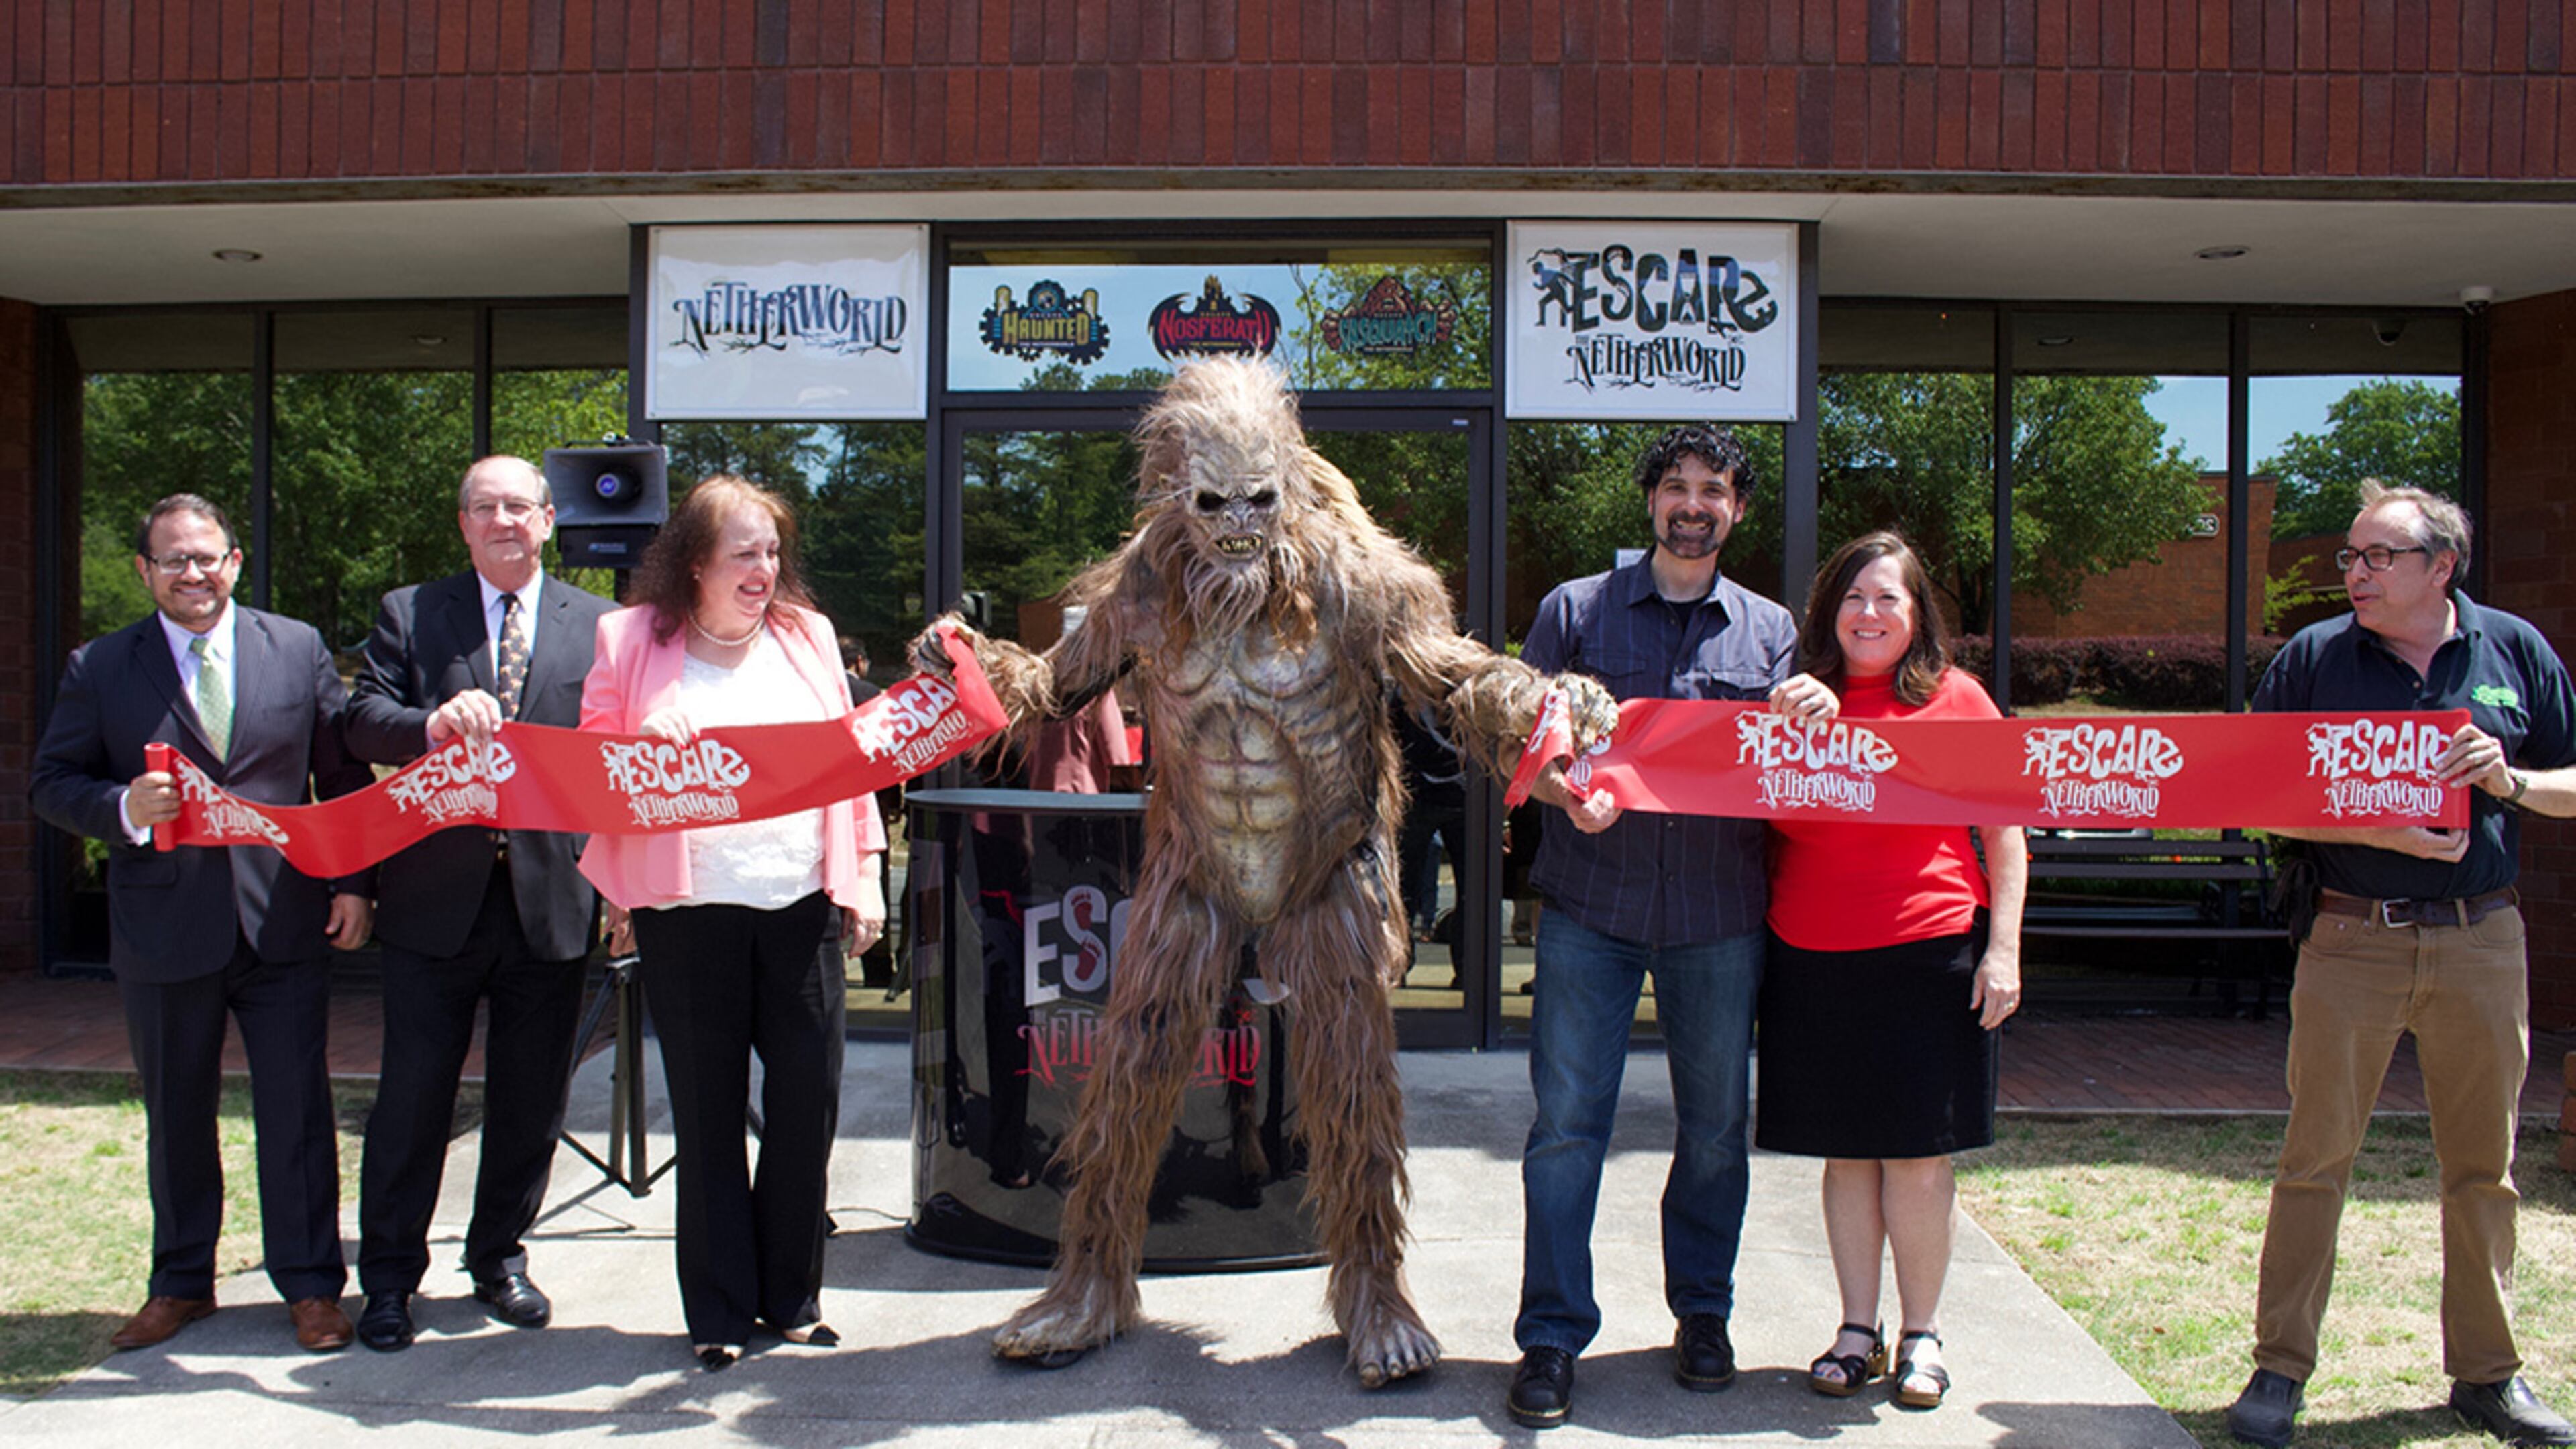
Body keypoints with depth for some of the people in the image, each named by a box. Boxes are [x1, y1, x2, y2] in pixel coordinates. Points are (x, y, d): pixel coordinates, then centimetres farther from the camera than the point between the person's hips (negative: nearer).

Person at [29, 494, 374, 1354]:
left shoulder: (298, 649, 5)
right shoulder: (101, 669, 3)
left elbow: (346, 773, 8)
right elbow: (51, 784, 4)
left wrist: (354, 881, 1)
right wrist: (123, 808, -17)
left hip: (283, 923, 0)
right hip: (163, 929, 0)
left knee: (296, 1110, 3)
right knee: (175, 1114, 12)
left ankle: (310, 1285, 15)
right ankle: (181, 1284, 28)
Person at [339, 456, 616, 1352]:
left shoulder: (599, 625, 7)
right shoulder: (407, 615, 6)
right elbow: (364, 722, -6)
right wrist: (432, 726, -28)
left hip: (551, 899, 1)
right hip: (436, 899, -1)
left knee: (530, 1100, 11)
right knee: (413, 1094, 5)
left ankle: (499, 1257, 29)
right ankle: (389, 1278, 18)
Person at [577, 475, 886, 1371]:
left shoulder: (805, 636, 12)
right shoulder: (632, 641, 5)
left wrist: (864, 876, 8)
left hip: (802, 903, 2)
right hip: (688, 911, -2)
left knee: (809, 1102, 3)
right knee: (707, 1111, 5)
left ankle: (792, 1297, 20)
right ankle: (720, 1310, 16)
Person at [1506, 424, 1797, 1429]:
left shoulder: (1770, 631, 12)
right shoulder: (1575, 610, 7)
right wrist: (1564, 790, -16)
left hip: (1720, 911, 2)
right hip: (1591, 902, -1)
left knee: (1714, 1124, 9)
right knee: (1567, 1121, -3)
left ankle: (1702, 1313, 27)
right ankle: (1552, 1336, 5)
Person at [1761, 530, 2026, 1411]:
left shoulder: (1957, 700, 3)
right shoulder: (1799, 700, 9)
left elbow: (2005, 836, 5)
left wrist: (2003, 949, -3)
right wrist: (1793, 720, -11)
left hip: (1929, 954, -2)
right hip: (1814, 961, 2)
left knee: (1916, 1153, 0)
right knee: (1846, 1152, 9)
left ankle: (1922, 1334, 14)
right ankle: (1857, 1330, 19)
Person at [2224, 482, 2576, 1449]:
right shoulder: (2313, 658, 1)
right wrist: (2377, 832, -15)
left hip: (2480, 937, 2)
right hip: (2351, 938, -2)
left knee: (2483, 1165, 10)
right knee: (2316, 1157, 0)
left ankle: (2486, 1371, 23)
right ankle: (2281, 1367, 8)